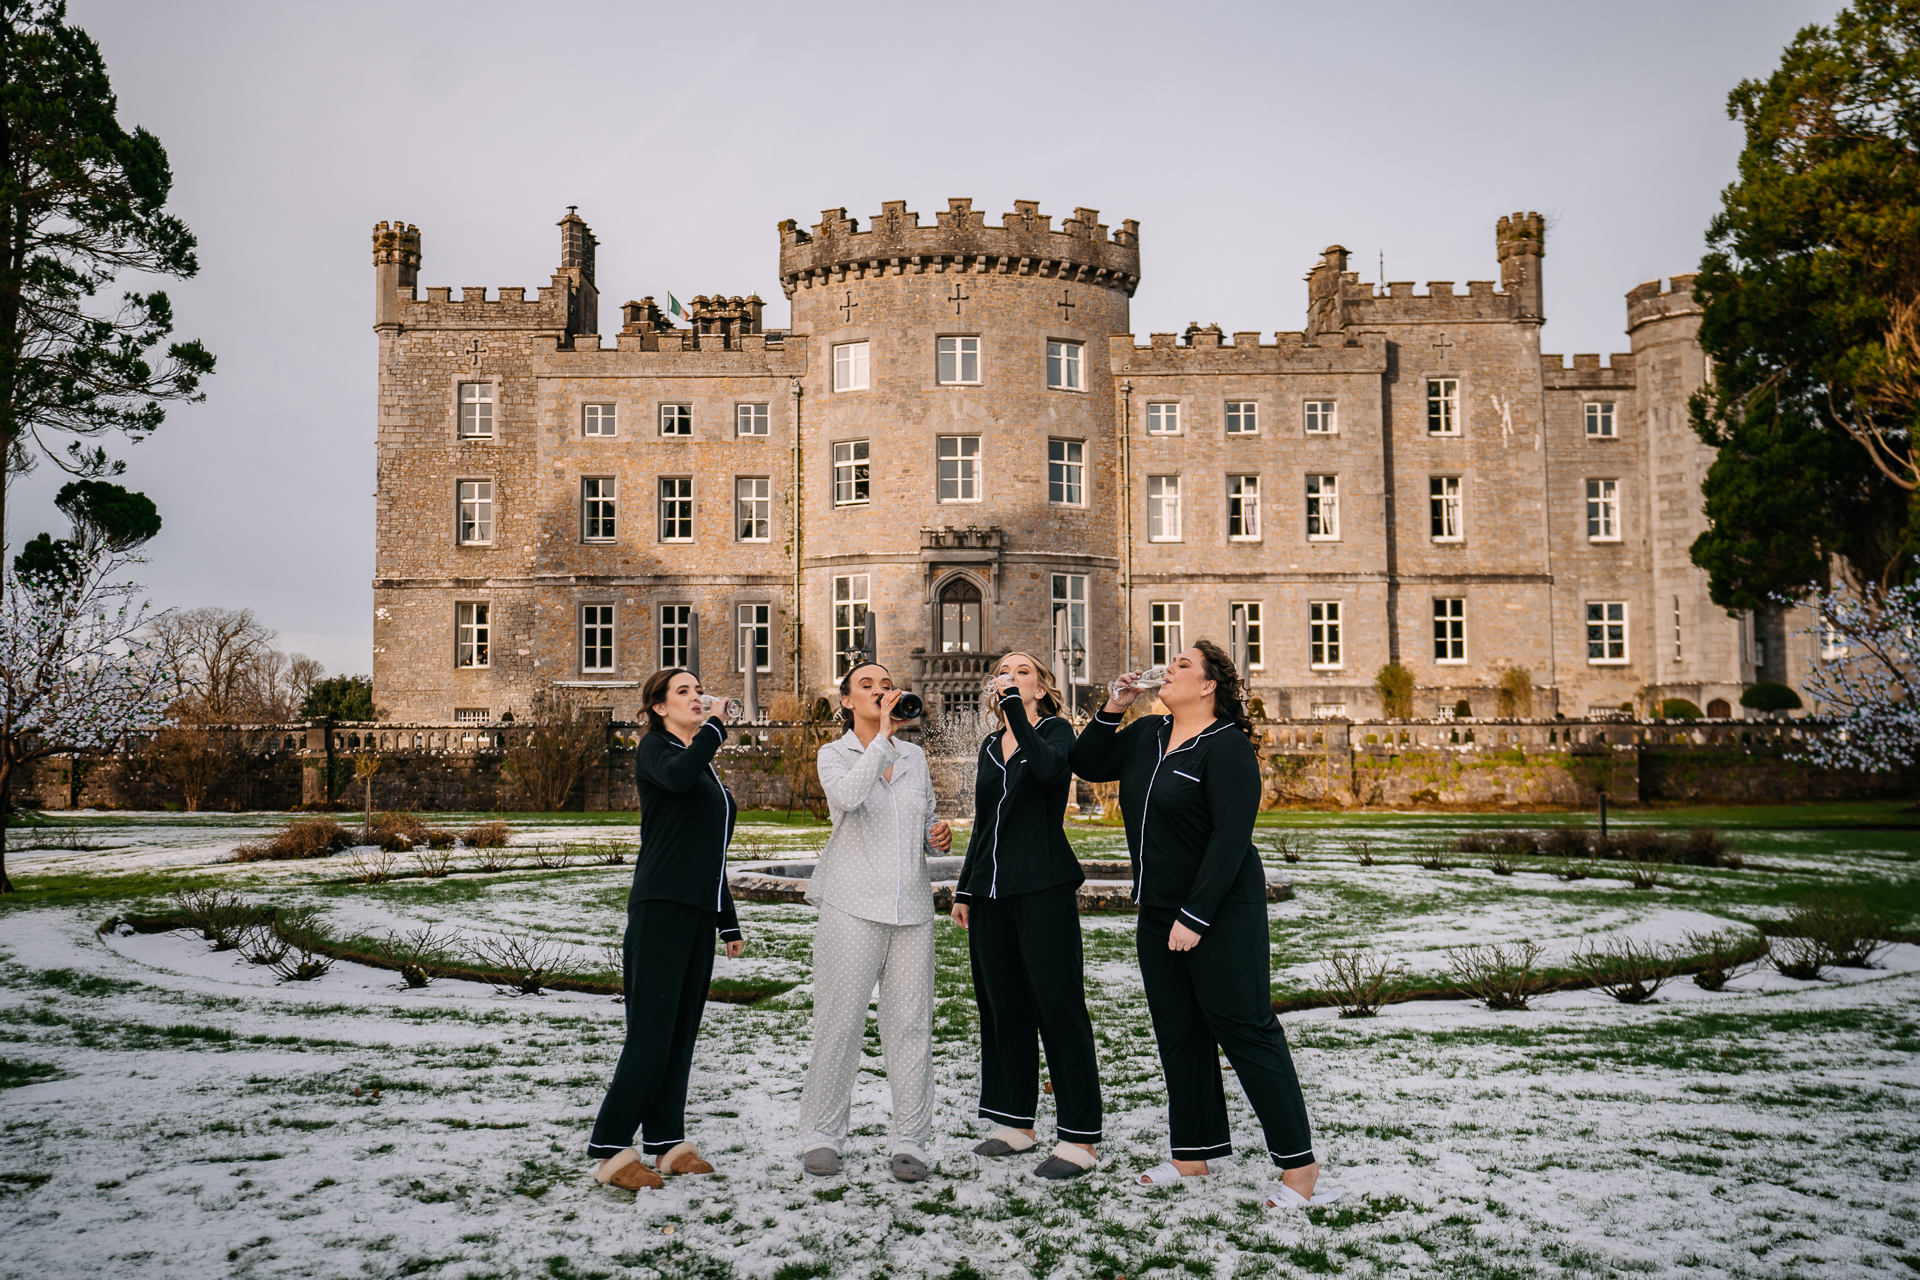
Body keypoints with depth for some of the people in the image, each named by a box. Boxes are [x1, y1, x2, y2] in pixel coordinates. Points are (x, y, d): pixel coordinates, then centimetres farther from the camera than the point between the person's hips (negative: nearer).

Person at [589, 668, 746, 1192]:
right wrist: (715, 728, -13)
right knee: (651, 1031, -10)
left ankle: (667, 1140, 16)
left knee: (682, 1030, 9)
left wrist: (728, 922, 24)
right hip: (660, 907, -8)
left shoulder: (706, 765, 21)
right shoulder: (655, 748, -1)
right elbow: (677, 776, -28)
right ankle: (611, 1149, -4)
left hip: (698, 912, 8)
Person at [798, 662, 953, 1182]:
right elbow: (846, 797, -22)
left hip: (912, 907, 4)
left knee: (911, 1023, 3)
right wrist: (883, 736, -21)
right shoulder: (834, 755, 2)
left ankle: (909, 1141, 11)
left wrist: (938, 837, 2)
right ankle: (821, 1134, 13)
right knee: (840, 1022, -1)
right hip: (853, 905, -4)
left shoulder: (914, 756, 14)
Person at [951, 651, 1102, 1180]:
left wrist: (1016, 708, -23)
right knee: (1002, 1005, 11)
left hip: (1043, 887, -7)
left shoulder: (1055, 730, -1)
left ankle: (1079, 1136, -1)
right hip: (991, 888, 7)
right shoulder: (990, 747, 17)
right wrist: (965, 888, 19)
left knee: (1058, 1005, -6)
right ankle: (1015, 1121, 23)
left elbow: (1049, 768, -26)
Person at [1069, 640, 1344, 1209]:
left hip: (1222, 913, -8)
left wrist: (1195, 917, -23)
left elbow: (1232, 836, -20)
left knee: (1244, 1028, -6)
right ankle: (1193, 1154, 26)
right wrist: (1112, 709, 4)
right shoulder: (1146, 736, 10)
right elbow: (1086, 764, 19)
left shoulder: (1227, 747, -14)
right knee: (1178, 1033, 14)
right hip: (1159, 915, 8)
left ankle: (1299, 1163, 1)